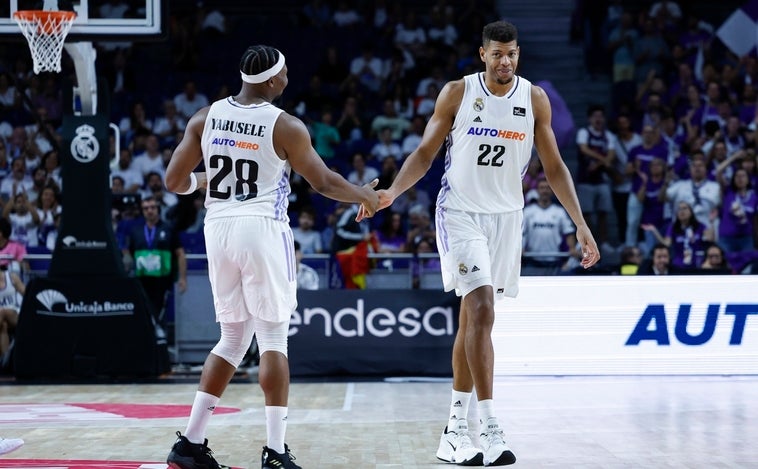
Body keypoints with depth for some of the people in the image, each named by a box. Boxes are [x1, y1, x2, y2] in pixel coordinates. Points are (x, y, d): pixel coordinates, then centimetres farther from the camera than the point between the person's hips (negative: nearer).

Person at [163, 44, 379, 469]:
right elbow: (323, 183, 1)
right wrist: (364, 195, 19)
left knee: (233, 338, 15)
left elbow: (175, 182, 6)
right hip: (263, 229, -5)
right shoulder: (286, 126, -7)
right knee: (274, 338, 2)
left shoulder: (205, 119, 5)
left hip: (219, 228, 5)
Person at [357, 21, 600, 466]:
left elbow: (554, 166, 6)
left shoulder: (534, 99, 2)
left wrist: (581, 224, 1)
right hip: (460, 212, -3)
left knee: (472, 318, 10)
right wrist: (392, 192, -16)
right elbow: (425, 153, 0)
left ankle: (457, 425, 17)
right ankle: (490, 427, -20)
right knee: (481, 311, -18)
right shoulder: (457, 93, -5)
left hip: (506, 216, 3)